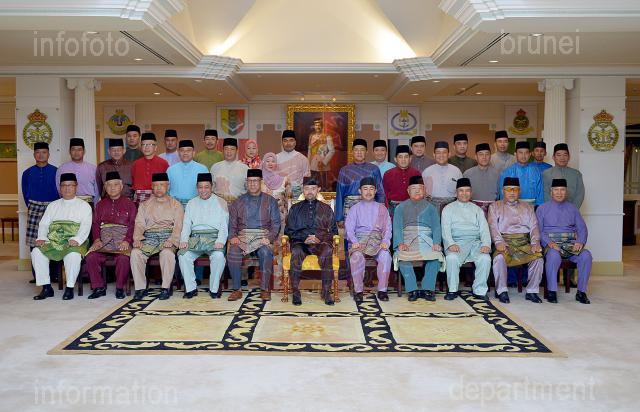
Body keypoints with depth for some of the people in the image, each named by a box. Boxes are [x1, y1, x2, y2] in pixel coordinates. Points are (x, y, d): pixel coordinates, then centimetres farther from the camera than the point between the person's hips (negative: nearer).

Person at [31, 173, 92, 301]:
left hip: (74, 243, -4)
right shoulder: (53, 205, 23)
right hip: (53, 241, 4)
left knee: (73, 255, -35)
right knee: (36, 252, -23)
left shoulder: (84, 206, 11)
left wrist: (76, 240, -20)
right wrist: (41, 238, -6)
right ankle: (46, 288, -15)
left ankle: (69, 288, -19)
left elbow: (85, 226, -2)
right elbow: (44, 224, 15)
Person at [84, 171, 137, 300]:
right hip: (104, 238, 3)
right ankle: (99, 287, -7)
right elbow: (95, 223, 14)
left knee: (123, 258, -32)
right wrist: (96, 239, -4)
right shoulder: (101, 204, 24)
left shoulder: (129, 203, 14)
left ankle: (120, 288, -12)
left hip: (122, 238, -3)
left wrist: (127, 240, -12)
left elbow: (133, 224, 3)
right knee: (90, 257, -24)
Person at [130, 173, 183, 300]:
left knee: (167, 253, -35)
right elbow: (139, 223, 11)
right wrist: (137, 238, -9)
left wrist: (171, 240, -16)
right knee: (135, 253, -27)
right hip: (149, 237, 2)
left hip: (167, 237, -2)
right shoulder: (145, 205, 23)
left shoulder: (175, 205, 15)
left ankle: (166, 287, -23)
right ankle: (140, 287, -18)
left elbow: (178, 226, 2)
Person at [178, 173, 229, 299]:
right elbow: (186, 225, 14)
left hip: (213, 237, -2)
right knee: (183, 255, -26)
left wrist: (220, 241, -15)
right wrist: (184, 240, -5)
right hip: (195, 238, 3)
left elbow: (224, 226, 2)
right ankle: (191, 288, -13)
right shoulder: (191, 203, 20)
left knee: (219, 255, -33)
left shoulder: (221, 203, 11)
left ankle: (214, 289, -17)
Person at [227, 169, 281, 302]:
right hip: (243, 235, 1)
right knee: (232, 252, -31)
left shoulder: (270, 201, 15)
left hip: (263, 235, -1)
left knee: (266, 252, -35)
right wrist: (233, 236, -8)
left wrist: (269, 238, -11)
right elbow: (232, 225, 13)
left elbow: (276, 224, 7)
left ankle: (264, 289, -25)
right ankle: (237, 289, -21)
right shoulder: (238, 202, 19)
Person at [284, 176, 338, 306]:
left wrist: (320, 238, -5)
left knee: (327, 250, -36)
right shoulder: (295, 208, 21)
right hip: (300, 242, 0)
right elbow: (289, 231, 13)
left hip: (321, 242, 0)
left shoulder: (326, 209, 21)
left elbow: (333, 231, 16)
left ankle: (326, 291, -31)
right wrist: (304, 238, -5)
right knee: (296, 251, -36)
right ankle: (295, 292, -30)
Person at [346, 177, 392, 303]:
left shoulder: (381, 208, 21)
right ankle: (358, 290, -26)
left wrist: (385, 241, -9)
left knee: (385, 255, -33)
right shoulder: (355, 208, 17)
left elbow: (387, 227, 12)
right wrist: (354, 241, -14)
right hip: (359, 239, -1)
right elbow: (349, 227, 5)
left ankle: (382, 290, -23)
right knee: (357, 256, -35)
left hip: (377, 240, 1)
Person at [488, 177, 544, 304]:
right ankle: (502, 291, -24)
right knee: (499, 257, -34)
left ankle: (532, 291, -17)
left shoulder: (527, 207, 25)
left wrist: (535, 242, -7)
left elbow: (534, 226, 12)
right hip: (505, 242, -2)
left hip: (524, 242, 2)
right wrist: (499, 242, -16)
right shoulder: (495, 207, 18)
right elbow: (493, 227, 3)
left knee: (538, 257, -27)